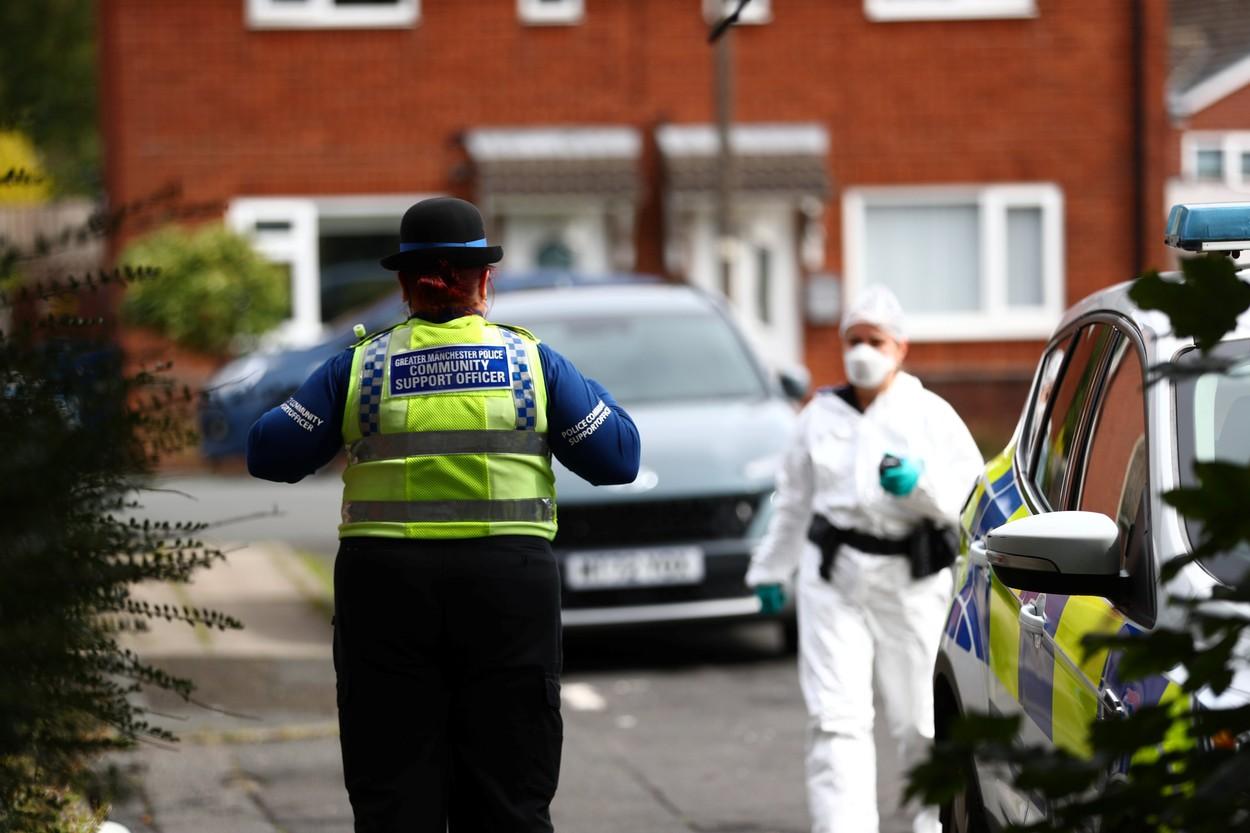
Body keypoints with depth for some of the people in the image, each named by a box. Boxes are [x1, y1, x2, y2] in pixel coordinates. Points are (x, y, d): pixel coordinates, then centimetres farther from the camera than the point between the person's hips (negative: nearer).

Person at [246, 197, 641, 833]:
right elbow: (618, 457, 6)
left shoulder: (361, 366, 4)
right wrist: (591, 397, 23)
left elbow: (269, 454, 5)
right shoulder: (533, 360, 5)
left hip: (386, 585, 0)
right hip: (507, 583, 0)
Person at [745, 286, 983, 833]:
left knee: (916, 721, 5)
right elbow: (793, 500, 22)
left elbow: (968, 491, -5)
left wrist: (919, 482, -23)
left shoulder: (931, 415, 4)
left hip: (911, 582, -1)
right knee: (836, 718, -10)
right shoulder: (821, 415, 14)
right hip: (832, 581, 2)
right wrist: (770, 569, 24)